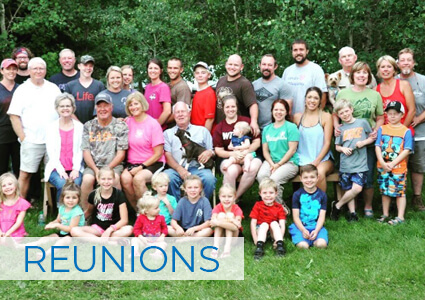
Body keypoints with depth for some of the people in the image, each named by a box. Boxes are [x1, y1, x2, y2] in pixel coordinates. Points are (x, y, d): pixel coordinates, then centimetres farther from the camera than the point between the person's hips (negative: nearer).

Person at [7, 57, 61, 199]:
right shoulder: (22, 90, 4)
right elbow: (14, 116, -1)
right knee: (25, 174, -2)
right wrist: (23, 138, -9)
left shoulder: (54, 88, 13)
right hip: (31, 141, -3)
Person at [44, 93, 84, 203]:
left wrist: (76, 169, -11)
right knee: (62, 184, -31)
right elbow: (51, 152, 1)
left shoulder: (79, 127, 9)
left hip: (75, 168, 0)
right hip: (56, 168, 0)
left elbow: (80, 151, 2)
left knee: (76, 183, -30)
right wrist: (61, 170, -12)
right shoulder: (51, 128, 7)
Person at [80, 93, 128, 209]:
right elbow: (86, 152, 5)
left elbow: (121, 153, 1)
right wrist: (96, 170, -10)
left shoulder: (121, 126, 7)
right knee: (87, 179, -30)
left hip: (113, 165, -1)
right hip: (92, 165, 1)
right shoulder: (88, 126, 12)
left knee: (114, 178, -33)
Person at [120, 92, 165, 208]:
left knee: (138, 179, -32)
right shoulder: (128, 122, 8)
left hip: (152, 163, -4)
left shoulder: (153, 124, -5)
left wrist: (142, 167, -13)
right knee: (125, 178, -27)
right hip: (132, 163, 4)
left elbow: (158, 154, -7)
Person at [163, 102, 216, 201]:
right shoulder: (168, 133, 20)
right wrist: (179, 169, -11)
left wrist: (209, 152, -9)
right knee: (167, 177, -34)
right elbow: (167, 155, 7)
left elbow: (213, 150, 18)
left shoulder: (202, 131, 22)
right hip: (176, 169, 0)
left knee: (209, 178, -33)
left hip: (197, 168, 0)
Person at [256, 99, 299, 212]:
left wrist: (278, 165, -10)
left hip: (289, 162, -4)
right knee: (261, 176, -27)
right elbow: (265, 150, 12)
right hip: (271, 161, 5)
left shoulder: (291, 127, 1)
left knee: (274, 179, -31)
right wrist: (272, 164, -6)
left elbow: (292, 150, -6)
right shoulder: (267, 129, 16)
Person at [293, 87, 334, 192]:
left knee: (320, 172, -34)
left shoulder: (326, 117, 7)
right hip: (303, 160, 1)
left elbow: (327, 143, 1)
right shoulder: (297, 117, 13)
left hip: (323, 159, -1)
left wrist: (316, 161, -12)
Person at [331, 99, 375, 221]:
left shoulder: (362, 123, 3)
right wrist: (343, 149, -6)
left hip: (360, 164, -2)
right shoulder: (341, 128, 9)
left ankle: (337, 205, 3)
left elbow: (372, 138, 11)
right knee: (348, 190, 4)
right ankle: (352, 213, 17)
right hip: (345, 164, 2)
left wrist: (363, 142, -7)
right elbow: (337, 146, 15)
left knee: (357, 188, -14)